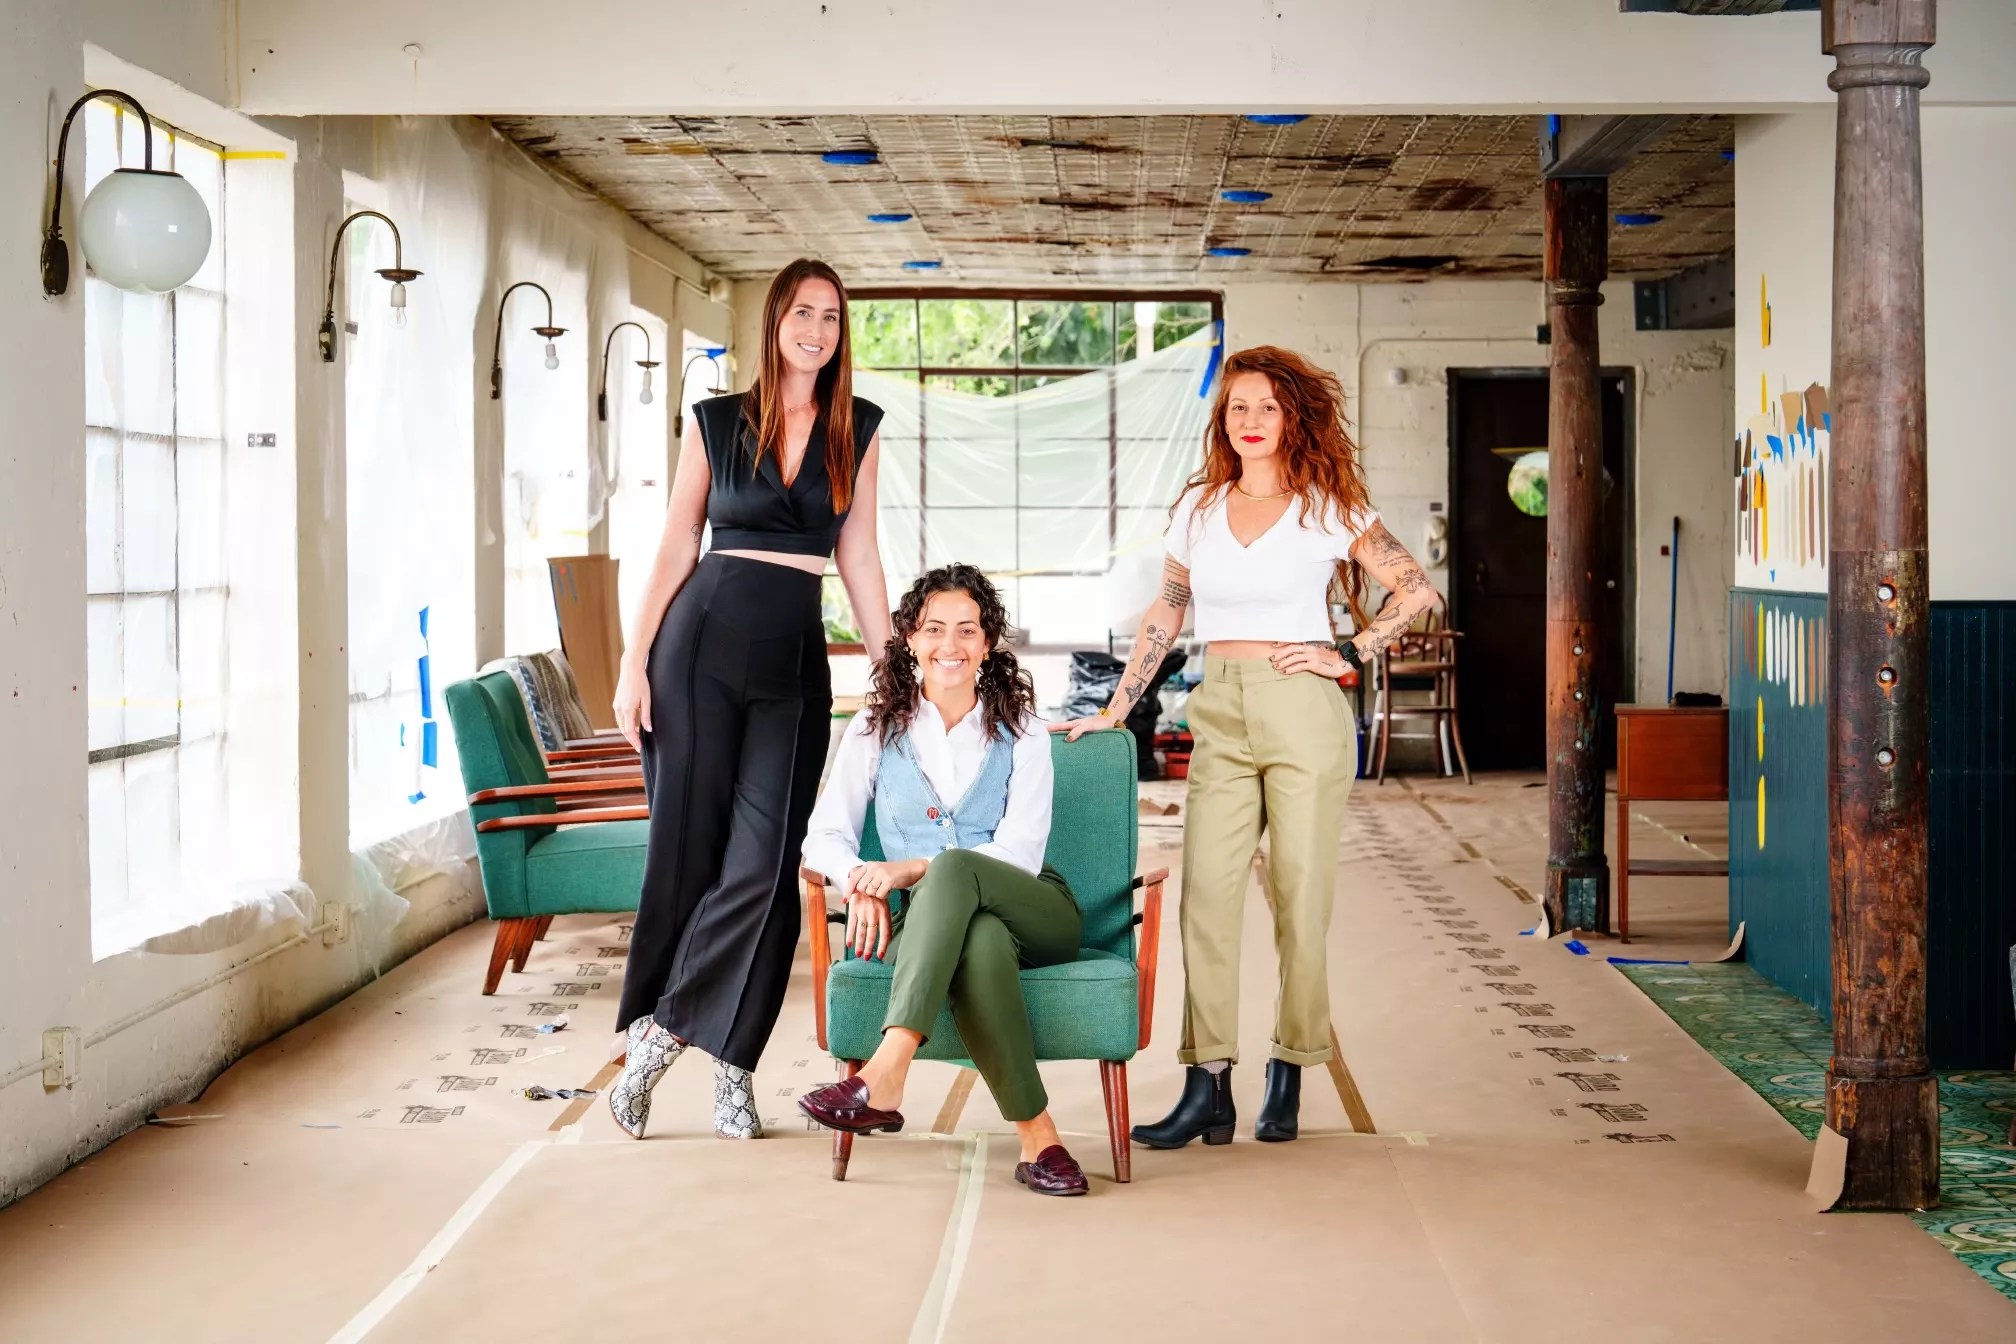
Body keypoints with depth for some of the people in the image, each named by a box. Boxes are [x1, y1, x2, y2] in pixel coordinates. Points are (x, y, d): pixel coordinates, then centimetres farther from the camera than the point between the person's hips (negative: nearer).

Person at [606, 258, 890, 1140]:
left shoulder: (856, 429, 10)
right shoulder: (715, 422, 6)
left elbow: (858, 556, 11)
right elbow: (676, 548, 6)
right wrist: (634, 663, -1)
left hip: (795, 655, 1)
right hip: (703, 639, -1)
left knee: (763, 862, -9)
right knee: (686, 846, 0)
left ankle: (662, 1032, 4)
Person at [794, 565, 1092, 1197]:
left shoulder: (1020, 731, 8)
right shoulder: (876, 728, 12)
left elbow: (1019, 852, -5)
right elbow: (826, 834, 6)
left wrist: (909, 869, -19)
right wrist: (860, 886, -18)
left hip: (1033, 913, -1)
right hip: (932, 924, 1)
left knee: (952, 869, -37)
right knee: (979, 941, -40)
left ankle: (884, 1076, -48)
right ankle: (1036, 1137, -39)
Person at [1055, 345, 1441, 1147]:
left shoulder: (1328, 509, 1)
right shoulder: (1198, 507, 11)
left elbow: (1417, 592, 2)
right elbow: (1164, 616, 16)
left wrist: (1349, 655, -4)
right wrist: (1114, 711, 11)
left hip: (1303, 713, -3)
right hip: (1220, 715, 3)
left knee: (1300, 897, 1)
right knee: (1206, 895, -5)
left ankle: (1288, 1079, 12)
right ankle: (1207, 1089, -4)